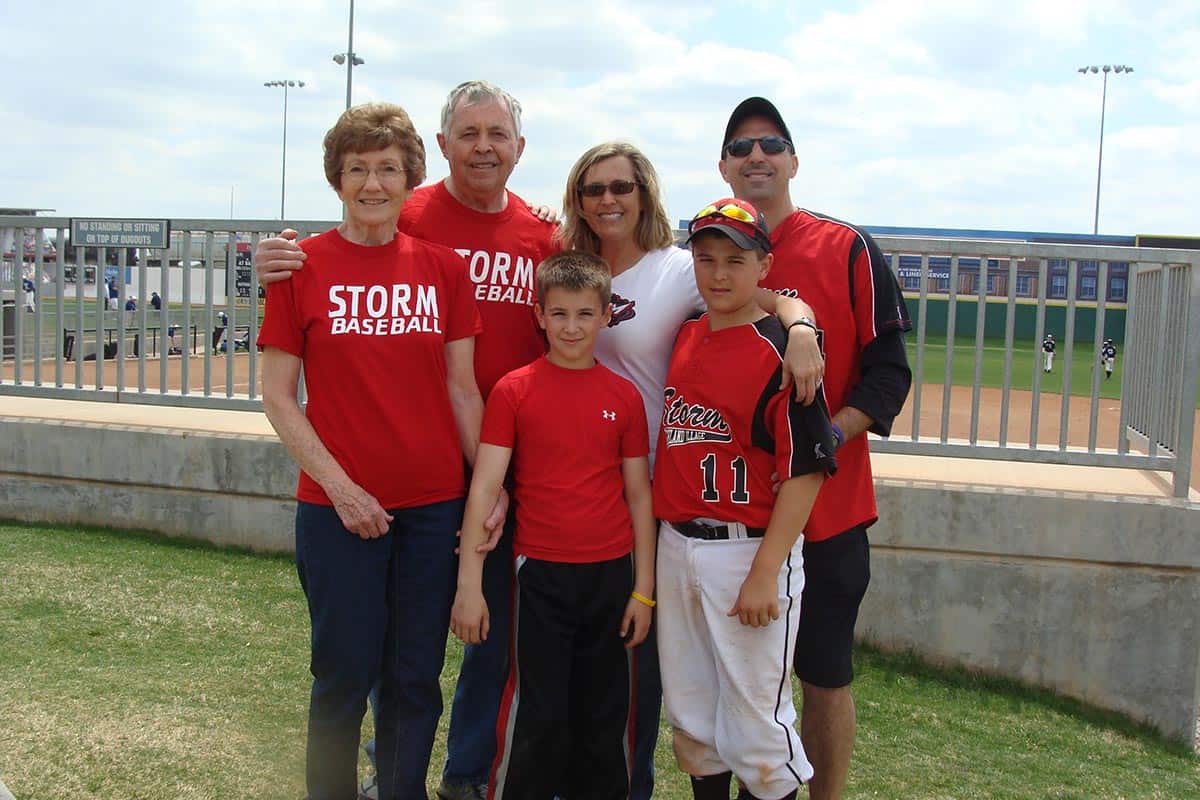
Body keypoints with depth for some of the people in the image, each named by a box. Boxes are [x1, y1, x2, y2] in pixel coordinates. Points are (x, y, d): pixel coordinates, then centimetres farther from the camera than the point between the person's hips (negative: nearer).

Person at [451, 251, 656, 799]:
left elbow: (639, 495, 6)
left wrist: (643, 589, 4)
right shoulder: (513, 390, -3)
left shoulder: (624, 396, 3)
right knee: (536, 715, 2)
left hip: (611, 574, 2)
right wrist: (469, 583, -10)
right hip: (541, 573, -2)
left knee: (605, 713, 12)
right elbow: (485, 486, -5)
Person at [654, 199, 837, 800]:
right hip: (676, 547, 7)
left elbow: (806, 470, -15)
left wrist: (765, 573, -18)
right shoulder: (684, 338, 9)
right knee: (690, 716, 17)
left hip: (748, 549, -7)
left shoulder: (779, 353, -12)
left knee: (755, 720, 2)